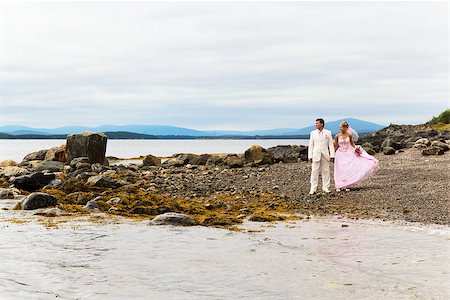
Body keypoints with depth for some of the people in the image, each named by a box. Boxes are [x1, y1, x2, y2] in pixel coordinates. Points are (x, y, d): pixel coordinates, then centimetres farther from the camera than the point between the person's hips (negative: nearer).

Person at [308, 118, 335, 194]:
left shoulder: (328, 133, 5)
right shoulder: (313, 133, 7)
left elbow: (331, 144, 4)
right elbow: (311, 145, 7)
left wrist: (332, 155, -3)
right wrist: (310, 156, 0)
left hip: (325, 155, 0)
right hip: (316, 155, 0)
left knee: (325, 171, 4)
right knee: (314, 171, -4)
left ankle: (325, 188, 12)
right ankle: (313, 189, -3)